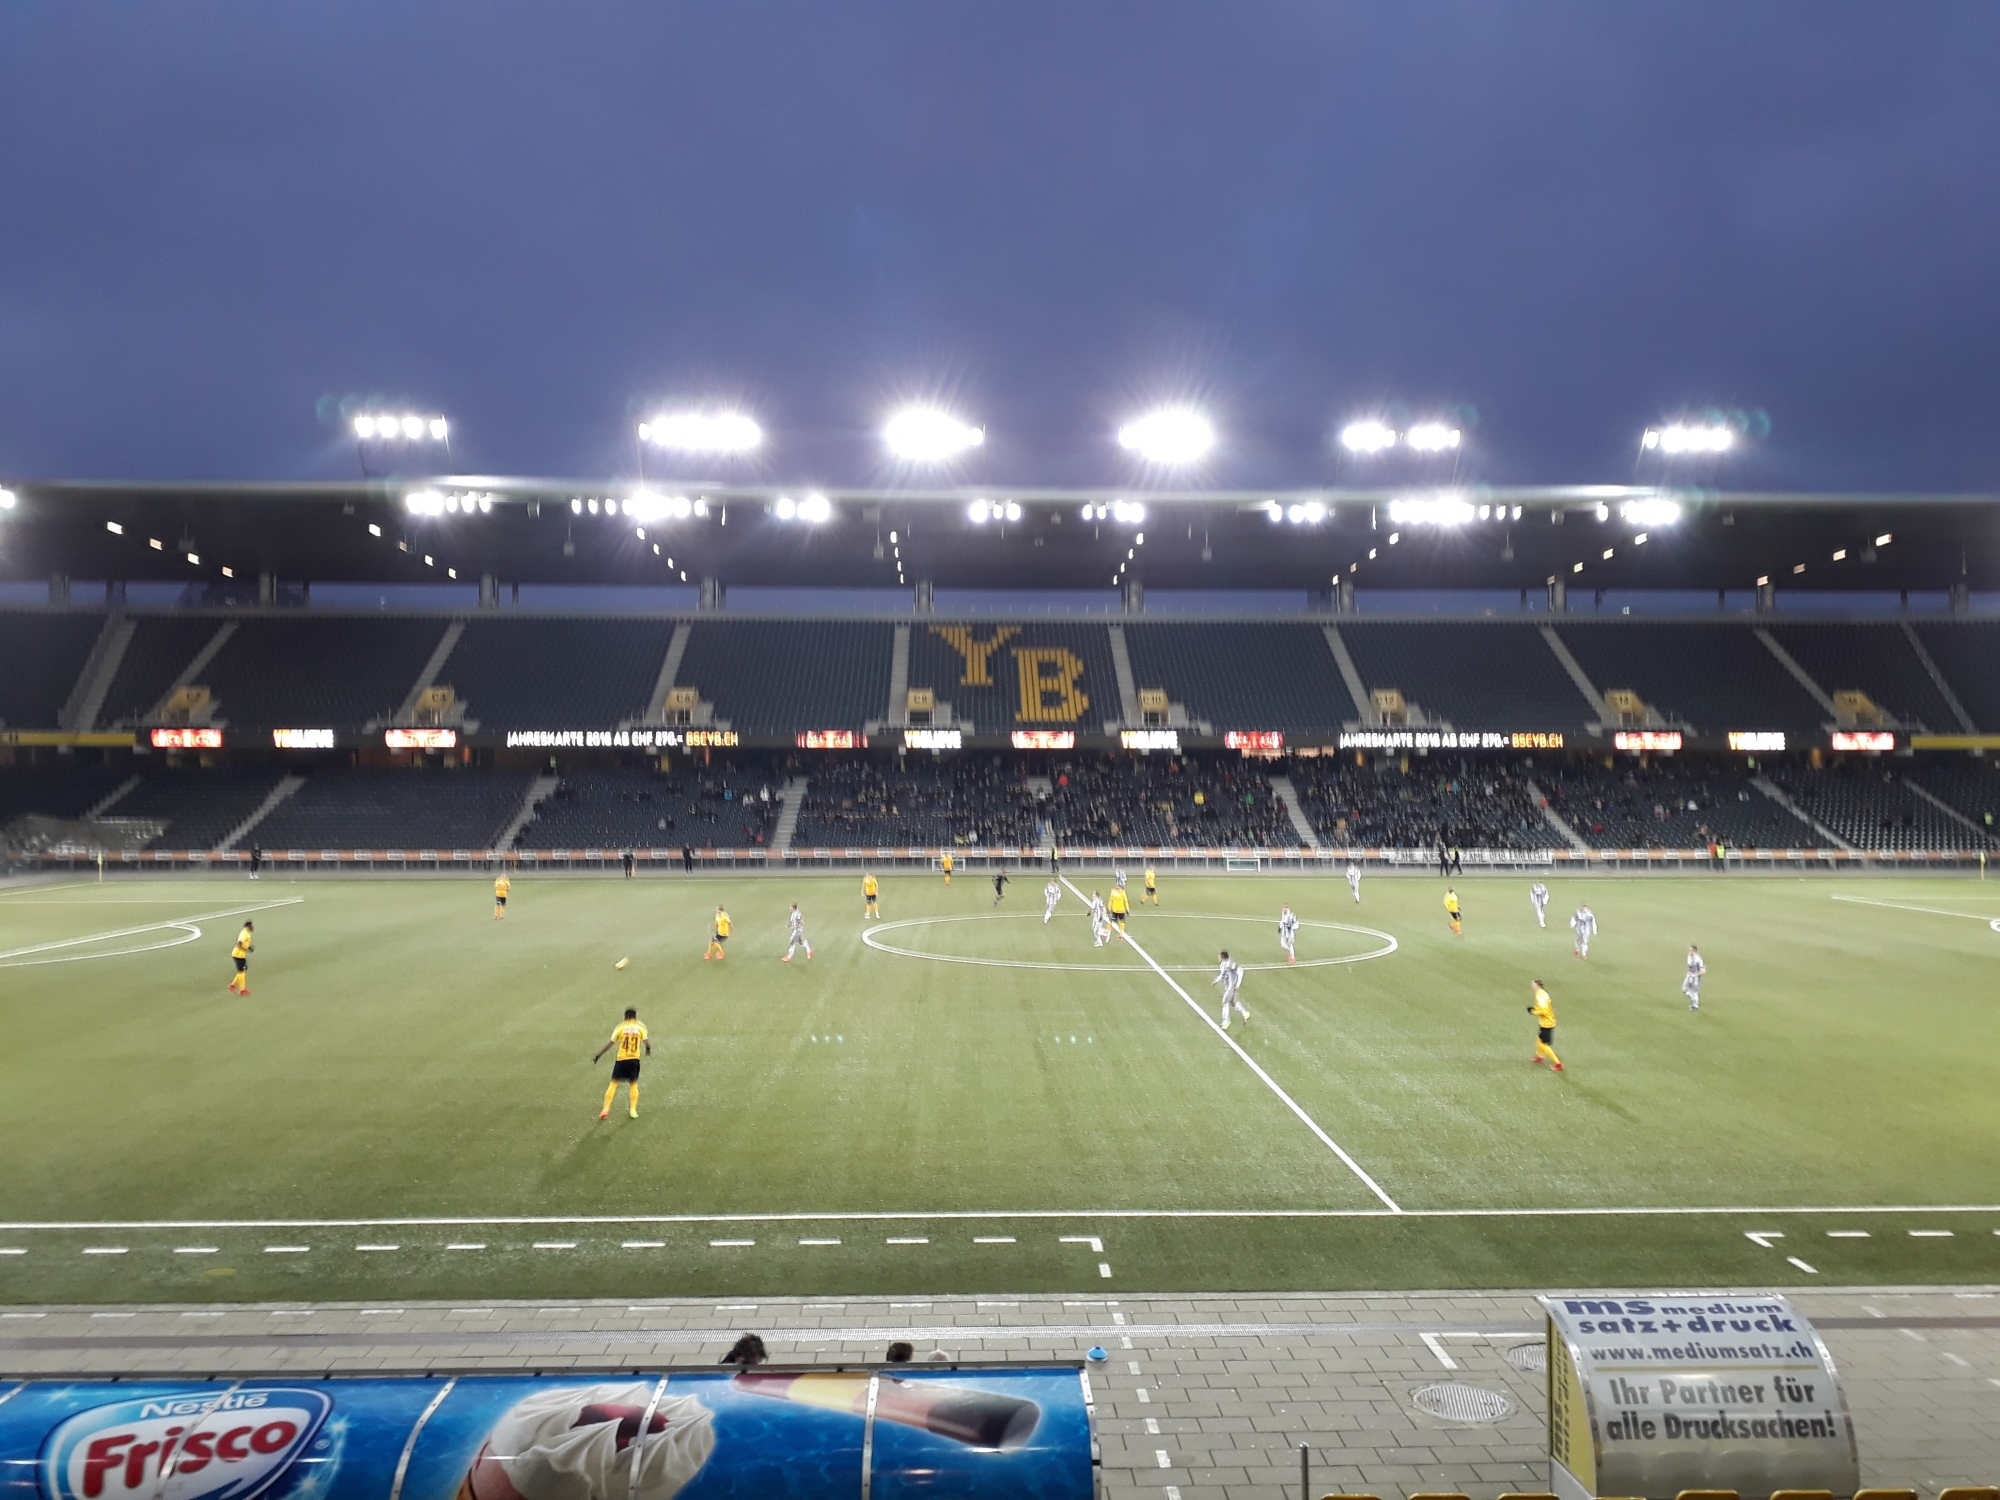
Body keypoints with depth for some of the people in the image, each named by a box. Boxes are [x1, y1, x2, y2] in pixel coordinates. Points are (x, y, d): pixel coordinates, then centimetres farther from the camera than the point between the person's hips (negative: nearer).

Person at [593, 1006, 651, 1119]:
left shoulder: (621, 1027, -1)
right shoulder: (640, 1027, 1)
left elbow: (610, 1044, 1)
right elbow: (646, 1043, -2)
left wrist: (597, 1055, 11)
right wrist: (648, 1049, 22)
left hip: (621, 1059, -1)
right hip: (634, 1059, 1)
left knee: (613, 1083, 8)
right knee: (633, 1084, 13)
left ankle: (606, 1108, 1)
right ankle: (633, 1110, 7)